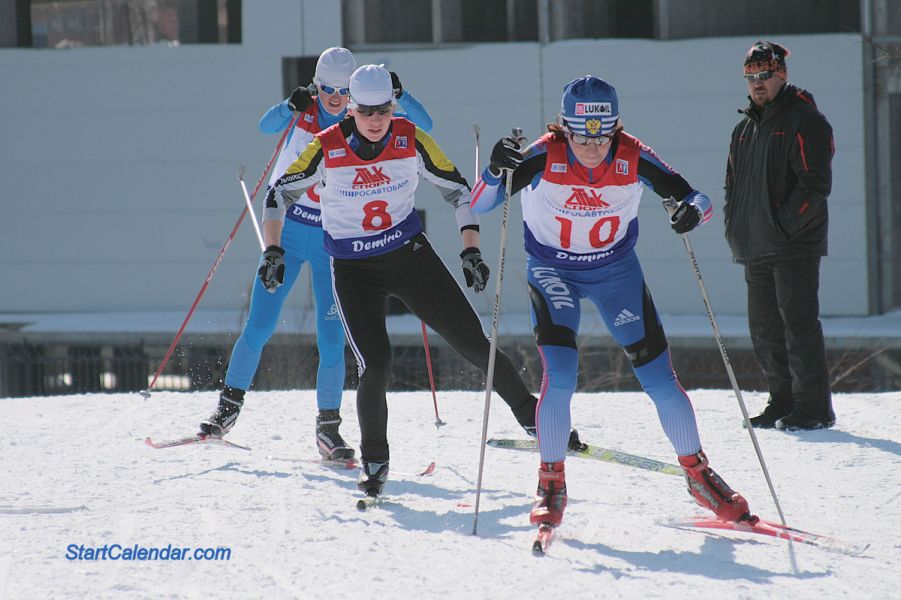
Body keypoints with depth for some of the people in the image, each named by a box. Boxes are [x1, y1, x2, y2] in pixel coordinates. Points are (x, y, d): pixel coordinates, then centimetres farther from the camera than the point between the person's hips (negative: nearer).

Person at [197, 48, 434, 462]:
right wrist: (290, 106, -44)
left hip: (333, 243, 0)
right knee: (259, 326, -3)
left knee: (331, 340, -4)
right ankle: (229, 406, 13)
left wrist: (399, 95, -26)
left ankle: (328, 428, 8)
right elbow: (266, 127, -24)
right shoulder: (302, 113, -4)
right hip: (288, 231, 0)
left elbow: (423, 127, -8)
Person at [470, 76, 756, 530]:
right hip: (552, 270, -2)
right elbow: (478, 206, -24)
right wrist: (496, 171, -44)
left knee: (661, 379, -1)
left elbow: (692, 197, -14)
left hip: (616, 270, 2)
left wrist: (693, 211, -37)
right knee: (559, 377, -20)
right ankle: (551, 482, -2)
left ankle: (697, 473, 19)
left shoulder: (633, 158, -20)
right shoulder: (542, 158, -24)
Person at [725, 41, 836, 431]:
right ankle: (783, 402, 18)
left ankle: (813, 407, -5)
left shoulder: (804, 121, -7)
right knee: (764, 327, 9)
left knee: (798, 323, -8)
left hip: (795, 245, -8)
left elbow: (815, 184, -14)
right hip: (755, 247, 8)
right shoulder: (746, 128, 18)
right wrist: (735, 228, 10)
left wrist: (784, 225, -18)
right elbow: (732, 182, 24)